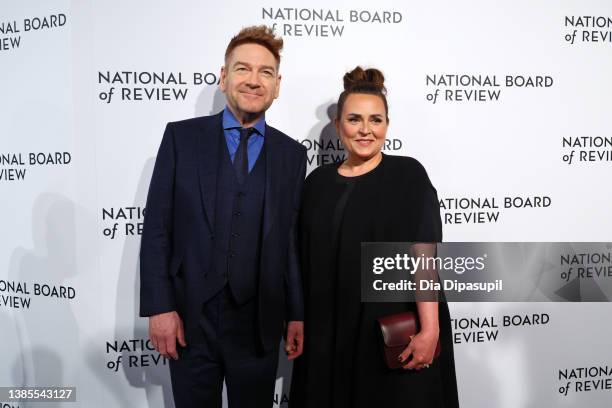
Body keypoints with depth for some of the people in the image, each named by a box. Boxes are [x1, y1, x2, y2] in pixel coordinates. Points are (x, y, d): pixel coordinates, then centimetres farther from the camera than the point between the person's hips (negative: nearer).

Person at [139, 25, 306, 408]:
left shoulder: (292, 153, 5)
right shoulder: (182, 136, 0)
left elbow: (293, 240, 5)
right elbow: (156, 227, -2)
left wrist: (297, 315, 5)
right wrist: (159, 306, -8)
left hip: (259, 322, 1)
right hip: (190, 318, -1)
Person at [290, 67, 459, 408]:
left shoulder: (408, 175, -5)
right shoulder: (318, 182, 6)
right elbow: (305, 262, 8)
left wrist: (429, 329, -20)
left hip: (395, 332, -3)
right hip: (329, 335, 4)